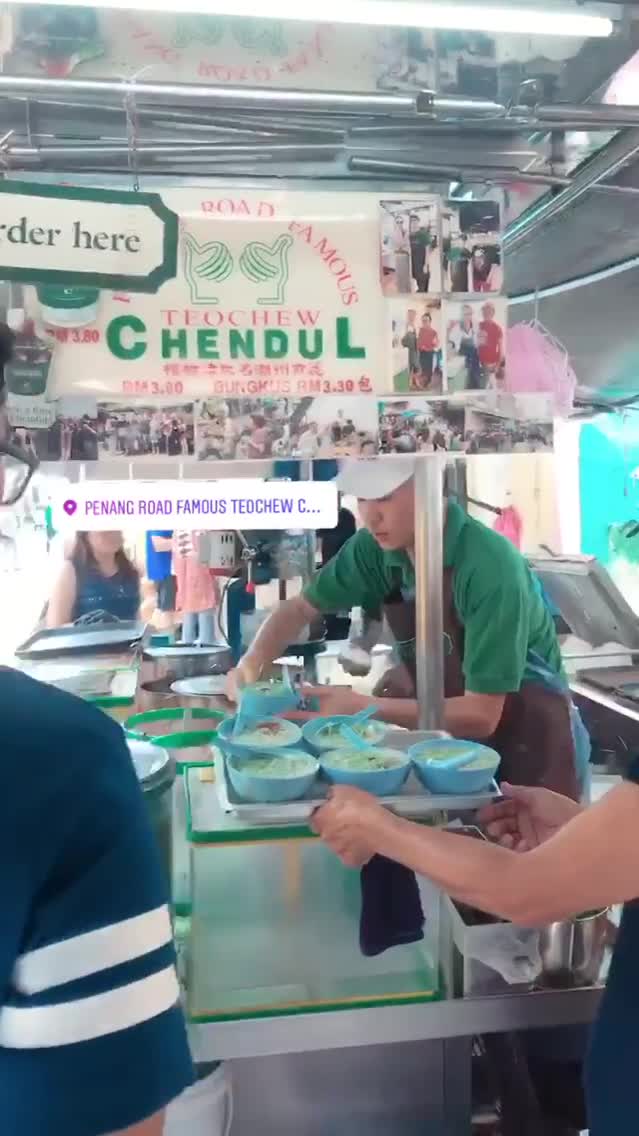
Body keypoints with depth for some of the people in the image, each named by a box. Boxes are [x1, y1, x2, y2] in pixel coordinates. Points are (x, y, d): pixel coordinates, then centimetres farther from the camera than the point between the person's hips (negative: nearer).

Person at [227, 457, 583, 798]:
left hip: (521, 723, -4)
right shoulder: (375, 548, -13)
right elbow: (302, 607, 3)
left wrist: (363, 707, -31)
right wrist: (252, 662, -14)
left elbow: (481, 715, -29)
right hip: (434, 711, 5)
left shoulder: (491, 566, -30)